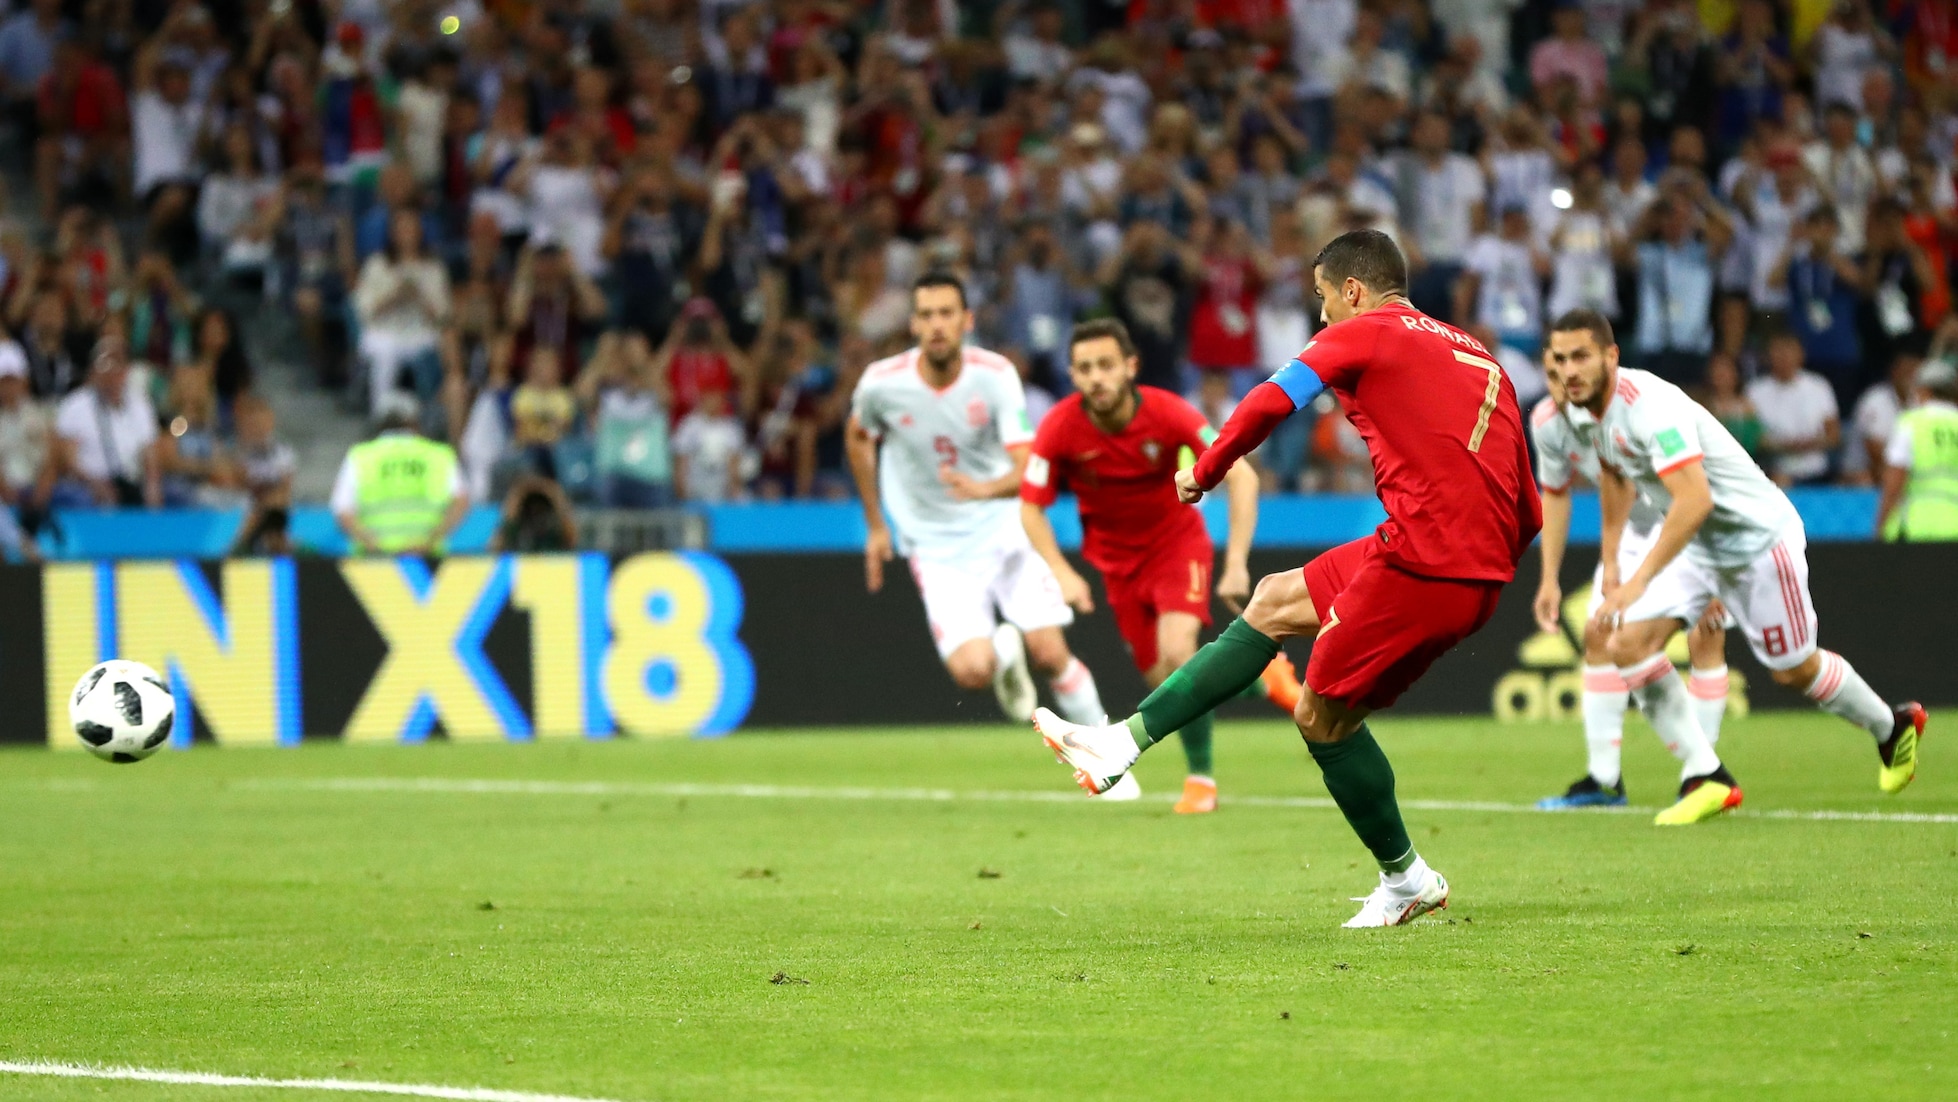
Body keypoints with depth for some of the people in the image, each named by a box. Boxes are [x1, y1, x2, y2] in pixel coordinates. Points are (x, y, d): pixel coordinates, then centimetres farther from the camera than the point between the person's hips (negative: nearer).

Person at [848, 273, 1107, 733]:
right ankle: (1003, 651, 20)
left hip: (1004, 528, 0)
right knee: (971, 671, -18)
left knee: (1049, 654, -13)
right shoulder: (882, 383, -12)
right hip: (937, 549, 0)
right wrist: (875, 526, 14)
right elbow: (858, 438, 12)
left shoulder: (995, 375, -14)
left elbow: (1027, 468, -20)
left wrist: (985, 488, -42)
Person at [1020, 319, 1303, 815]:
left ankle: (1201, 778, -6)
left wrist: (1237, 564, -27)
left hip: (1178, 540, -3)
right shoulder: (1059, 428, -20)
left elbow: (1241, 476, -20)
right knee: (1163, 680, 1)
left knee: (1177, 652, -25)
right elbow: (1031, 508, -8)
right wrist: (1064, 574, -21)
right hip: (1117, 560, 3)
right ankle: (1259, 673, 31)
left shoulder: (1166, 412, -24)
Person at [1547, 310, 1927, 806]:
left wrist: (1639, 580, -42)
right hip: (1700, 548, 8)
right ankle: (1704, 780, -7)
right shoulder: (1593, 405, -3)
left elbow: (1695, 501, -40)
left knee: (1793, 670, 7)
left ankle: (1893, 728, 35)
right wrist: (1610, 560, 22)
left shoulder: (1648, 406, -32)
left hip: (1761, 536, -8)